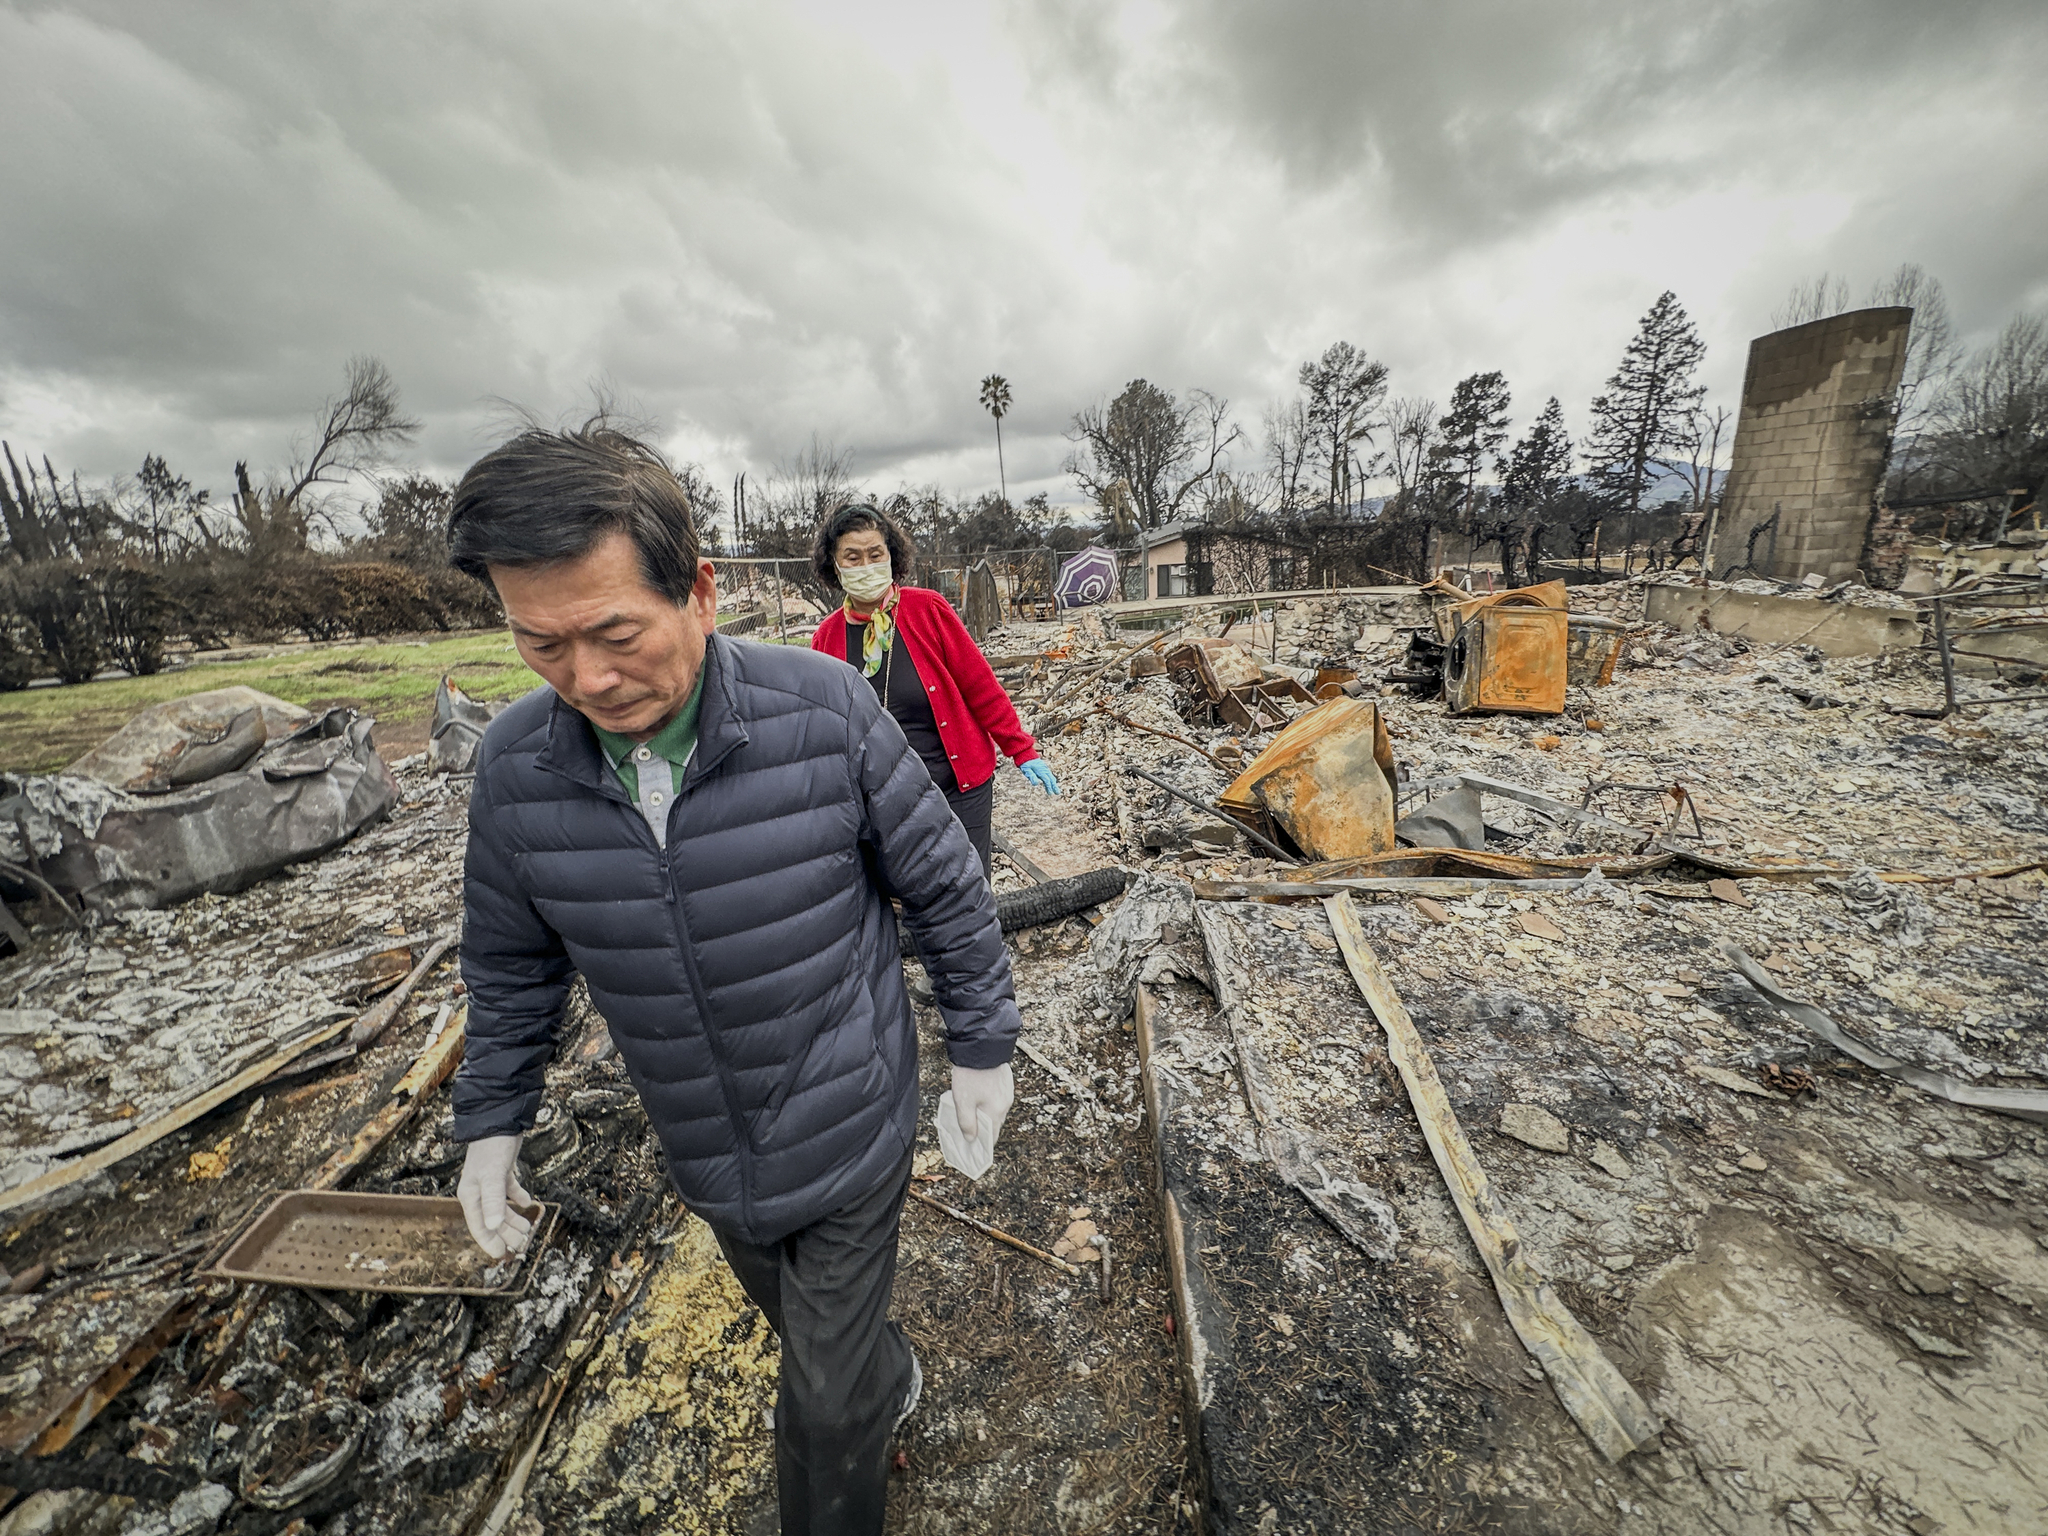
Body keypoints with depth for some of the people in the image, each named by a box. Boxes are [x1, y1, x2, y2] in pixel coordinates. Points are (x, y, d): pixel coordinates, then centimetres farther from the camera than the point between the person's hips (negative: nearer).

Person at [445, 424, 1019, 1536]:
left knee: (826, 1402, 15)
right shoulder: (517, 765, -14)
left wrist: (982, 1046, -5)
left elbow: (945, 889, -14)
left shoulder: (823, 708, -25)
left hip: (852, 1136, -4)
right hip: (706, 1156, 5)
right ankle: (890, 1379, 65)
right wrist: (489, 1122, 8)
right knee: (806, 1326, 32)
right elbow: (511, 961, 4)